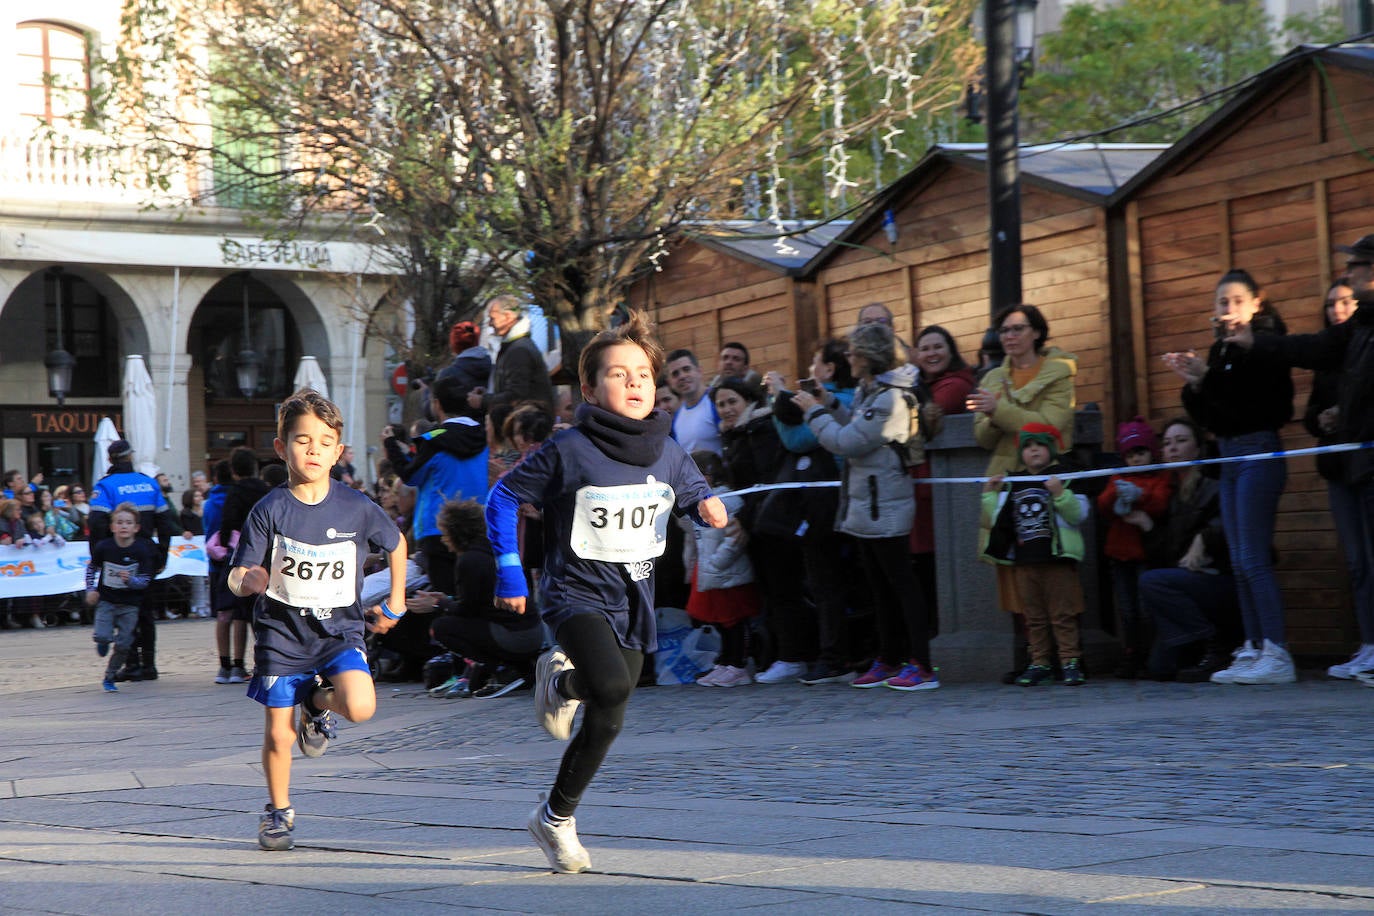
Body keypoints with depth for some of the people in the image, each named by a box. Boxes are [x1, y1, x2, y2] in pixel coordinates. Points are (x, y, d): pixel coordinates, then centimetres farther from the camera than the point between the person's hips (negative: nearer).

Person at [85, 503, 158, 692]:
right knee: (103, 636, -19)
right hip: (106, 600, 0)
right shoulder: (103, 547, -10)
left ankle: (109, 679, 21)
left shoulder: (142, 550, -12)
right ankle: (103, 642, 21)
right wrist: (90, 589, -2)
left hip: (130, 604, 0)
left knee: (123, 644, 0)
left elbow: (145, 580, -10)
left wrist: (130, 580, -29)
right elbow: (92, 568, 8)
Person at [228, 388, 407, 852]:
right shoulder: (270, 510, -10)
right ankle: (279, 811, 29)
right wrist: (249, 580, -34)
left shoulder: (357, 508, -7)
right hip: (281, 631, 0)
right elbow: (238, 578, -11)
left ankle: (318, 702, 12)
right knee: (278, 734, 2)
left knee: (360, 706, -24)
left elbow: (395, 544, 13)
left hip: (338, 630, 0)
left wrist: (395, 604, 15)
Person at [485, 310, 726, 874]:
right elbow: (503, 498, -3)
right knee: (613, 687, -29)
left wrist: (707, 506, -5)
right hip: (576, 593, -5)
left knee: (607, 721, 7)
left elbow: (693, 492, 19)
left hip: (633, 602, 5)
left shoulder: (667, 454, 1)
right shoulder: (570, 452, -12)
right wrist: (509, 571, -6)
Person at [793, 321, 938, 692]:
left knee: (901, 582, -8)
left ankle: (922, 667, -8)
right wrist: (828, 407, 6)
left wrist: (815, 412, -8)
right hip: (866, 505, 10)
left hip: (884, 507, -10)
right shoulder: (867, 392, 12)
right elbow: (852, 434, 14)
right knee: (880, 586, 14)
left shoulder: (888, 398, -18)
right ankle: (889, 661, 21)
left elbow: (847, 442, -19)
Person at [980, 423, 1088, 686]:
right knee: (1034, 616, 11)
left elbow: (1078, 515, -13)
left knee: (1063, 614, -1)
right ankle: (1040, 663, 17)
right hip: (1024, 561, 5)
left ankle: (1070, 662, 2)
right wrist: (990, 495, 8)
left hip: (1057, 559, -5)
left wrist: (1060, 493, -25)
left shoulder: (1063, 478, -4)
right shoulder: (1012, 485, 11)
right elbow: (997, 520, 15)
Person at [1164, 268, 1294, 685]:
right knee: (1240, 563, 7)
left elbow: (1259, 400, -20)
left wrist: (1208, 378, -21)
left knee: (1254, 559, -14)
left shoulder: (1264, 342, -7)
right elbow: (1208, 415, 14)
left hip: (1259, 454, -8)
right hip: (1230, 458, 8)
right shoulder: (1221, 349, 14)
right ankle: (1253, 650, 9)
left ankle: (1277, 654, -15)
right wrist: (1194, 384, -4)